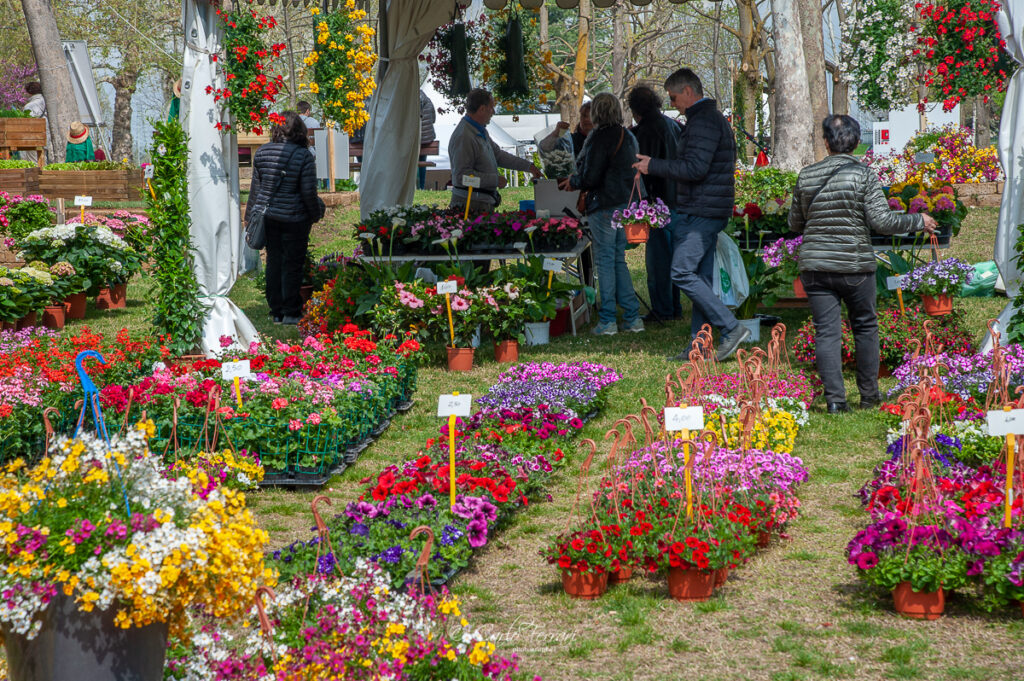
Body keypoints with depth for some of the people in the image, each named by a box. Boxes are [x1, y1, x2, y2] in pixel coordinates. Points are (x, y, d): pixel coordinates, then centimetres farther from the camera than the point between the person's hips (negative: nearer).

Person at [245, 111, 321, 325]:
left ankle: (276, 312, 18)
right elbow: (309, 192, -12)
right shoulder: (304, 156, -13)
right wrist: (315, 215, 4)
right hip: (294, 219, -4)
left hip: (268, 216, 4)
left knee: (273, 261, 12)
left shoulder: (262, 152, 1)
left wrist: (251, 215, 15)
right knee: (292, 264, 4)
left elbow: (255, 187, 6)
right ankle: (291, 313, 8)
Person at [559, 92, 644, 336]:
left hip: (605, 204, -8)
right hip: (627, 202, 8)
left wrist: (573, 182, 5)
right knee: (618, 260, 14)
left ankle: (607, 321, 0)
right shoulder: (628, 137, 12)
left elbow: (590, 177, -17)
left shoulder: (599, 138, -14)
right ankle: (632, 318, 12)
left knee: (605, 261, -2)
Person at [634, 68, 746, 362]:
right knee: (701, 277, 9)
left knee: (682, 273, -12)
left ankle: (731, 328, -13)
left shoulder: (702, 122, -14)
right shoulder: (715, 118, 20)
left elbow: (695, 169, -23)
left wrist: (653, 166, -14)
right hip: (712, 211, 11)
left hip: (700, 212, -11)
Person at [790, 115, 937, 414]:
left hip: (814, 268, 2)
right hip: (855, 266, -2)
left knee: (826, 331, 3)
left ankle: (834, 399, -2)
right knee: (865, 327, 14)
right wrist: (918, 221, 3)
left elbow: (795, 224, 13)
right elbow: (882, 221, -12)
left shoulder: (806, 176, 4)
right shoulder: (863, 174, -7)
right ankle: (869, 395, 20)